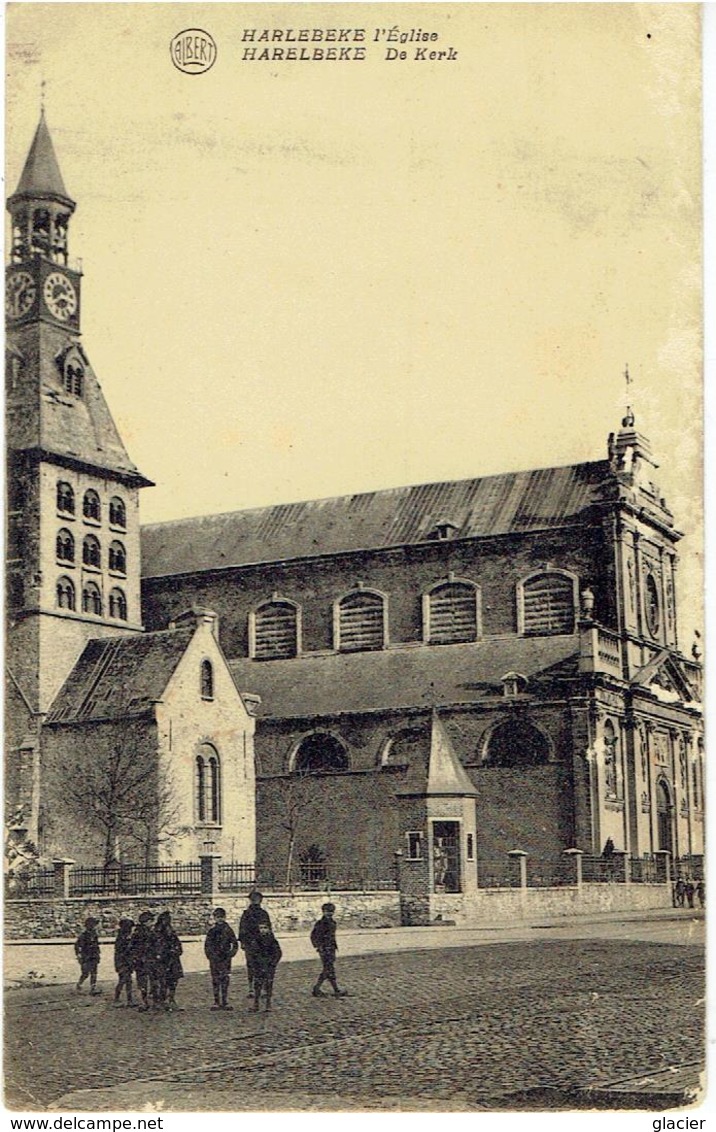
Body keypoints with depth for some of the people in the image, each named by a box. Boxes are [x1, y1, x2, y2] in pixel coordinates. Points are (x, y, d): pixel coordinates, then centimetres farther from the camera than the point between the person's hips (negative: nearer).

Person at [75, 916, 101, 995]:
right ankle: (79, 984, 25)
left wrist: (97, 956, 19)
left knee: (94, 974, 0)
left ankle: (93, 989, -2)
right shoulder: (83, 935, -13)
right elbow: (77, 946, -13)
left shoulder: (94, 934, 8)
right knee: (85, 974, -1)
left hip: (94, 958, 6)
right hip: (85, 958, -6)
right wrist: (79, 956, -17)